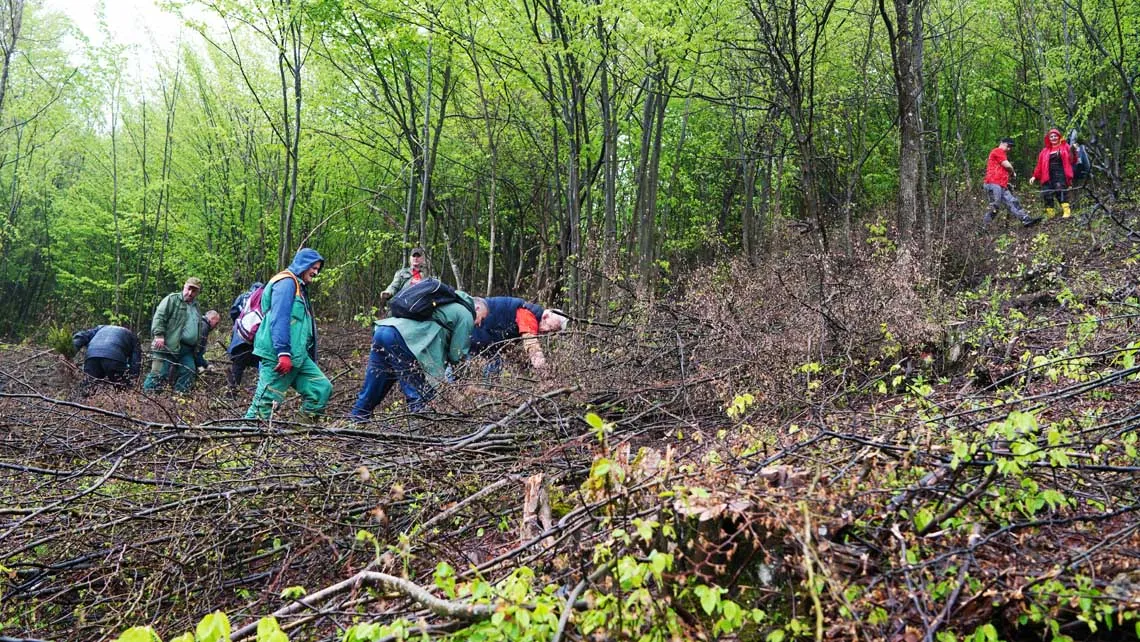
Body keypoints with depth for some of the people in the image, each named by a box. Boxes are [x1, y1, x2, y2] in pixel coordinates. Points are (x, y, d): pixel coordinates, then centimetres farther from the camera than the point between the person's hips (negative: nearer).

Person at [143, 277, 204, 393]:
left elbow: (199, 330, 32)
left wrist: (196, 348, 26)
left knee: (188, 375, 4)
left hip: (187, 350, 7)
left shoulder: (196, 307, 23)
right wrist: (159, 335, -20)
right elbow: (159, 316, -10)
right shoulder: (172, 299, 0)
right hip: (168, 346, -7)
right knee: (159, 374, -11)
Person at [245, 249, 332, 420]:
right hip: (277, 356, -10)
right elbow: (278, 319, -19)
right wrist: (283, 353, -25)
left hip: (297, 356, 10)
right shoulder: (286, 282, -8)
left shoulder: (300, 287, 23)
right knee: (265, 403, -7)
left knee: (322, 388, 3)